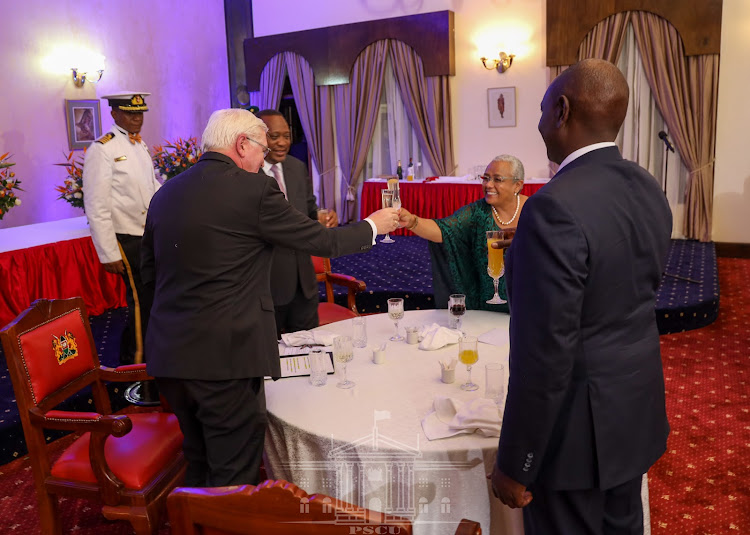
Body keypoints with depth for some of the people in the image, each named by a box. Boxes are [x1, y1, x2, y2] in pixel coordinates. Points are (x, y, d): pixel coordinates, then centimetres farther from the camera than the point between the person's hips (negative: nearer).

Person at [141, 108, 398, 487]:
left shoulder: (165, 193, 9)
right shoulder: (253, 189, -11)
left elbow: (149, 273, 16)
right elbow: (321, 241, -4)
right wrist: (373, 225, 12)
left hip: (169, 352, 8)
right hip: (224, 355, -7)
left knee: (199, 464, 24)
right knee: (234, 476, 7)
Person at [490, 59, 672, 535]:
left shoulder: (556, 207, -27)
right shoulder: (649, 190, 0)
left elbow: (545, 355, -26)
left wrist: (514, 466, -16)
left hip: (578, 428, -8)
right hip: (637, 411, 8)